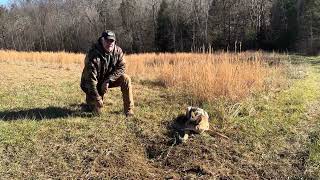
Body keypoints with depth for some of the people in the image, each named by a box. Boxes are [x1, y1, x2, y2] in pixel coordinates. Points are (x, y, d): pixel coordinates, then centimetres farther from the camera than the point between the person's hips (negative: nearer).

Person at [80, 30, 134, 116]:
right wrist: (97, 98, -32)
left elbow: (121, 68, -12)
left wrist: (108, 81, -26)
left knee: (126, 79, -22)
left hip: (108, 80, 4)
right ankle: (89, 99, 29)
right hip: (95, 83, -4)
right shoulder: (93, 55, -27)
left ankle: (129, 110, -14)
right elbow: (91, 78, -29)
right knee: (97, 111, -7)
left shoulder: (118, 51, -11)